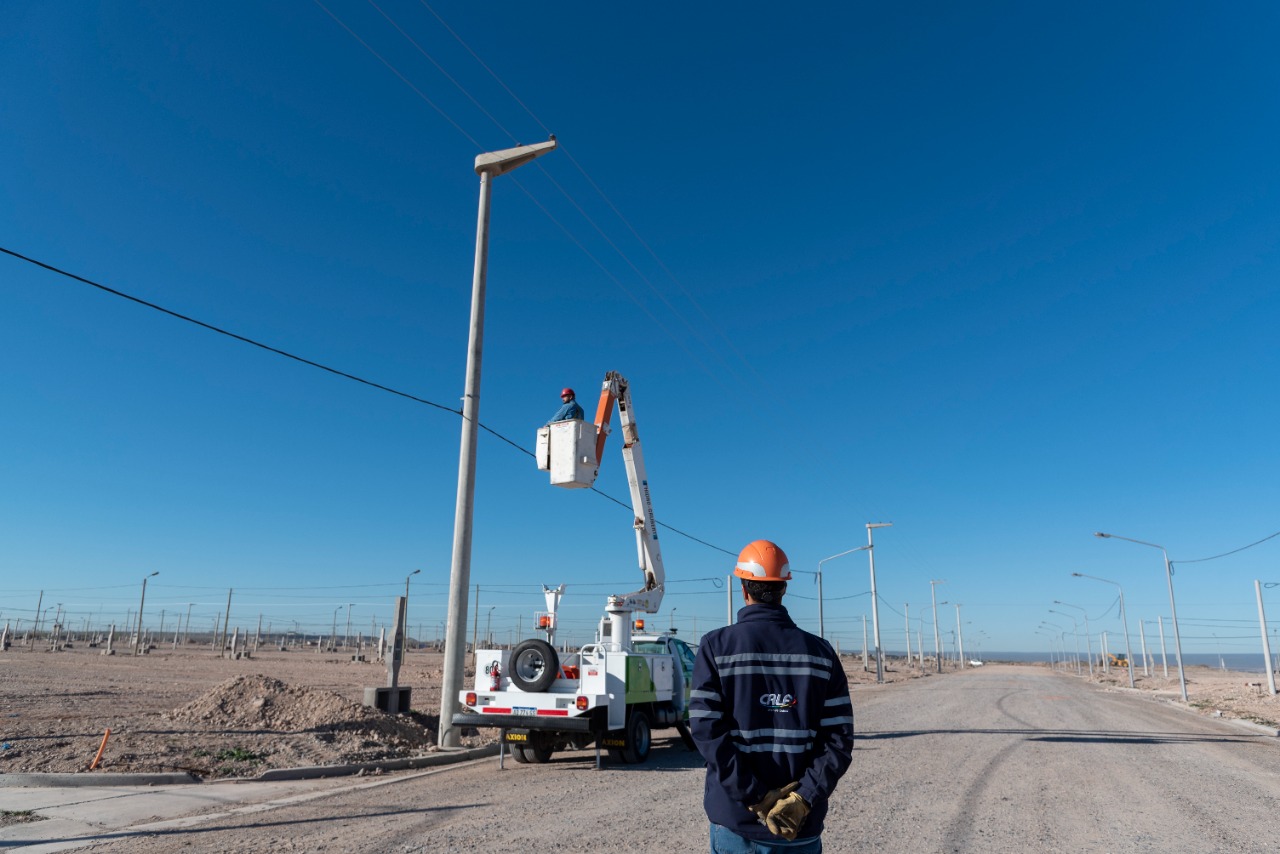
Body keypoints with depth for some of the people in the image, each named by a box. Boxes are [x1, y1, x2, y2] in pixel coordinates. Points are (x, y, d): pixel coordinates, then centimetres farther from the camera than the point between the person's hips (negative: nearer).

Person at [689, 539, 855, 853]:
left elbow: (707, 732, -14)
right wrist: (802, 799, -10)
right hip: (802, 827, 2)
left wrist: (759, 800, -13)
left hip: (736, 820, -1)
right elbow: (839, 740, -5)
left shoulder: (716, 646, -6)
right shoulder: (820, 651, 1)